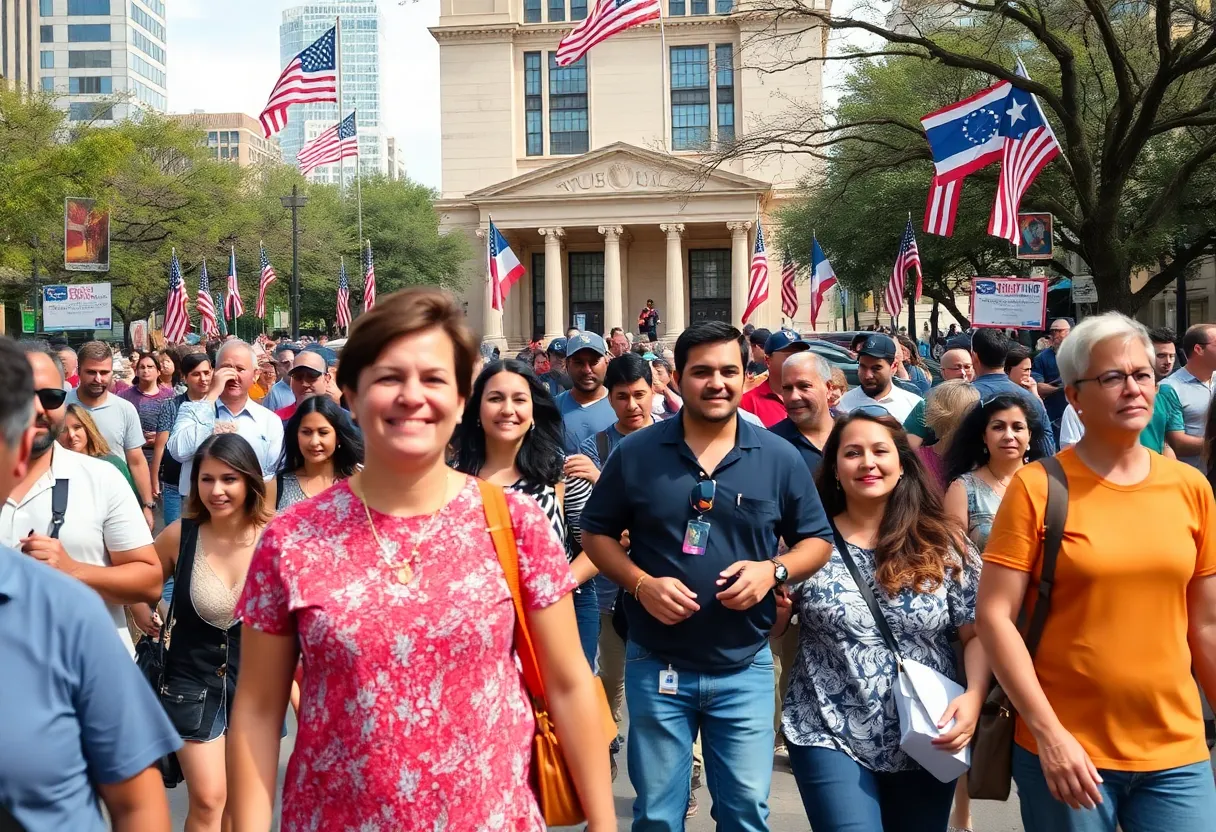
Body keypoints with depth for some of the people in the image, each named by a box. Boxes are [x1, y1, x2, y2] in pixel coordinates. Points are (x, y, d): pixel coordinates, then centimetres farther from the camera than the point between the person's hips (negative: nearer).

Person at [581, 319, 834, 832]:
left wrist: (773, 570, -14)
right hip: (656, 667, 0)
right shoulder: (635, 453, -4)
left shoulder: (779, 458, -2)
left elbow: (817, 540, 6)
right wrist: (641, 583, -15)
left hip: (745, 669, 1)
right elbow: (596, 533, 3)